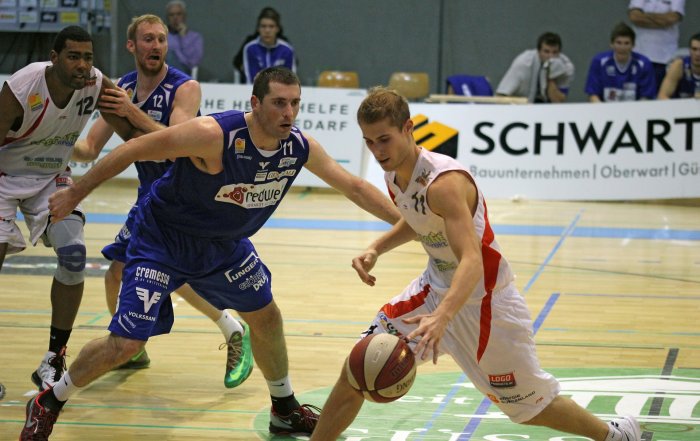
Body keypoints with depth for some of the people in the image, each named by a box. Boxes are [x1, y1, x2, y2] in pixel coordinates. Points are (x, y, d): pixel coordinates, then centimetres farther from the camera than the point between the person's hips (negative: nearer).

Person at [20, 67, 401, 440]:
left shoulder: (301, 148, -15)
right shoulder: (213, 135, -34)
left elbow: (353, 187, -1)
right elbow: (134, 150, -25)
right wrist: (76, 194, -19)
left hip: (223, 245, 7)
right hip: (161, 241, -7)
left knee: (266, 318, 17)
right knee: (125, 344, -13)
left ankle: (285, 410, 41)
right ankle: (47, 405, 10)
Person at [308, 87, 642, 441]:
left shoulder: (444, 182, -31)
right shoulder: (394, 174, -5)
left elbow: (472, 262, -42)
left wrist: (441, 318, -58)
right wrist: (375, 249, 1)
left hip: (483, 299, -7)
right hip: (436, 288, 7)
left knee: (530, 405, 7)